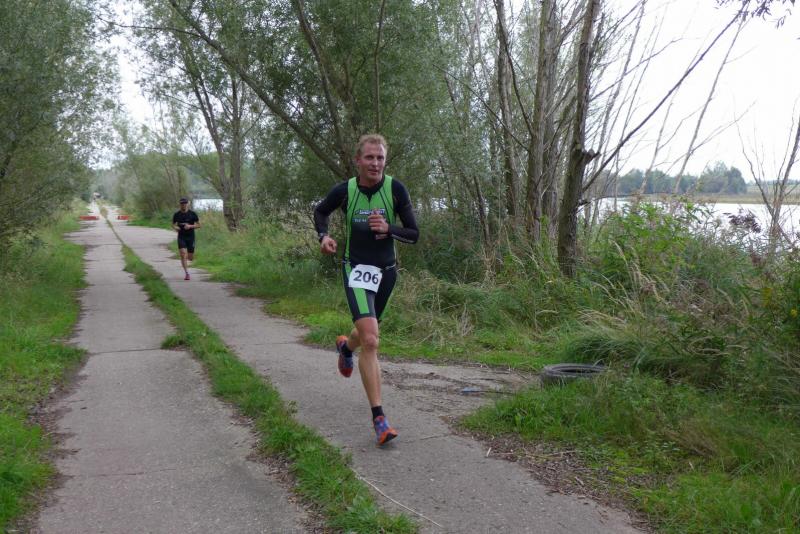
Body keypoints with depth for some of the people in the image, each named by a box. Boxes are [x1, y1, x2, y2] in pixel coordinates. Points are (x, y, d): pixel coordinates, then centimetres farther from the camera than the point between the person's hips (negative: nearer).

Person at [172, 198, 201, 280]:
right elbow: (173, 224, 15)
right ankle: (187, 274, -11)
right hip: (181, 237, 0)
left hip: (190, 237, 0)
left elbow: (199, 225, 0)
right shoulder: (177, 214, 2)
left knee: (190, 258, 4)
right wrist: (175, 227, -9)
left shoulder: (192, 214, -3)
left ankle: (188, 256, 43)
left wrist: (190, 226, -17)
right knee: (183, 255, -16)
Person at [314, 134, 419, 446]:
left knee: (367, 333, 24)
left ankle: (345, 346, 63)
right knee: (371, 341, -20)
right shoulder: (344, 191, -11)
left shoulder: (395, 189, -11)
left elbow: (414, 234, -8)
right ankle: (379, 418, -15)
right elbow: (320, 211, 11)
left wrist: (388, 228, -26)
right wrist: (323, 236, -8)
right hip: (356, 270, -3)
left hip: (386, 271, 3)